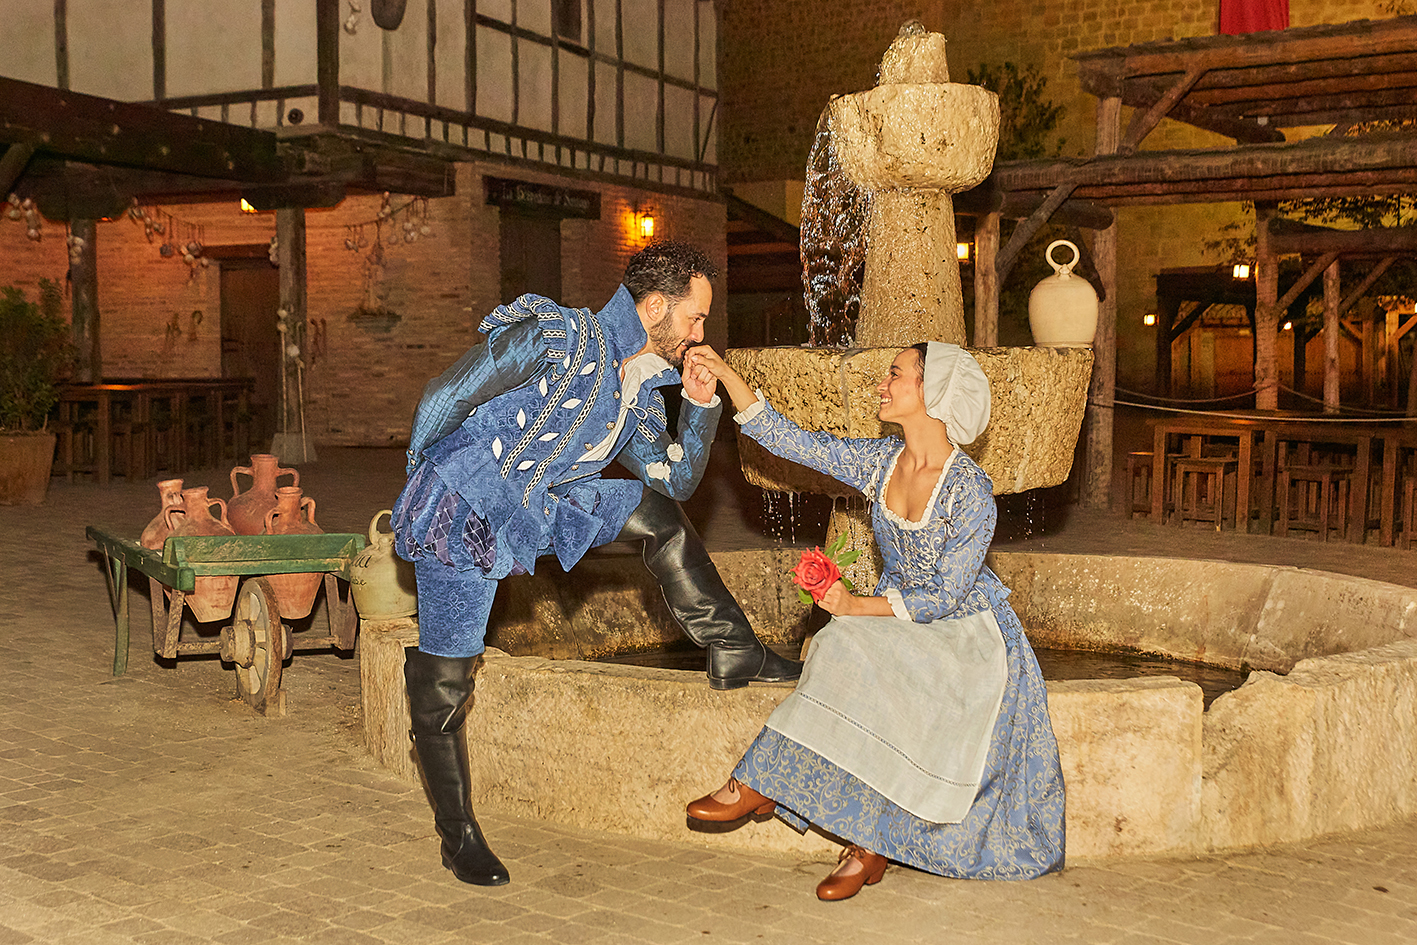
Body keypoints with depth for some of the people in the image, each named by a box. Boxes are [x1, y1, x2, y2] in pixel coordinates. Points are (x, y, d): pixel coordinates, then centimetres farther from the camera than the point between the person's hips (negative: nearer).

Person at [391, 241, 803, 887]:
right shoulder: (560, 338, -21)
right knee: (444, 683, -1)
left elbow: (676, 478, 14)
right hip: (460, 515, -7)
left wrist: (701, 404, 0)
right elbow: (446, 394, -17)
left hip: (539, 510, 7)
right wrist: (421, 480, -5)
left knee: (656, 514, 3)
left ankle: (734, 653, 10)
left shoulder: (643, 387, 5)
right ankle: (459, 838, 13)